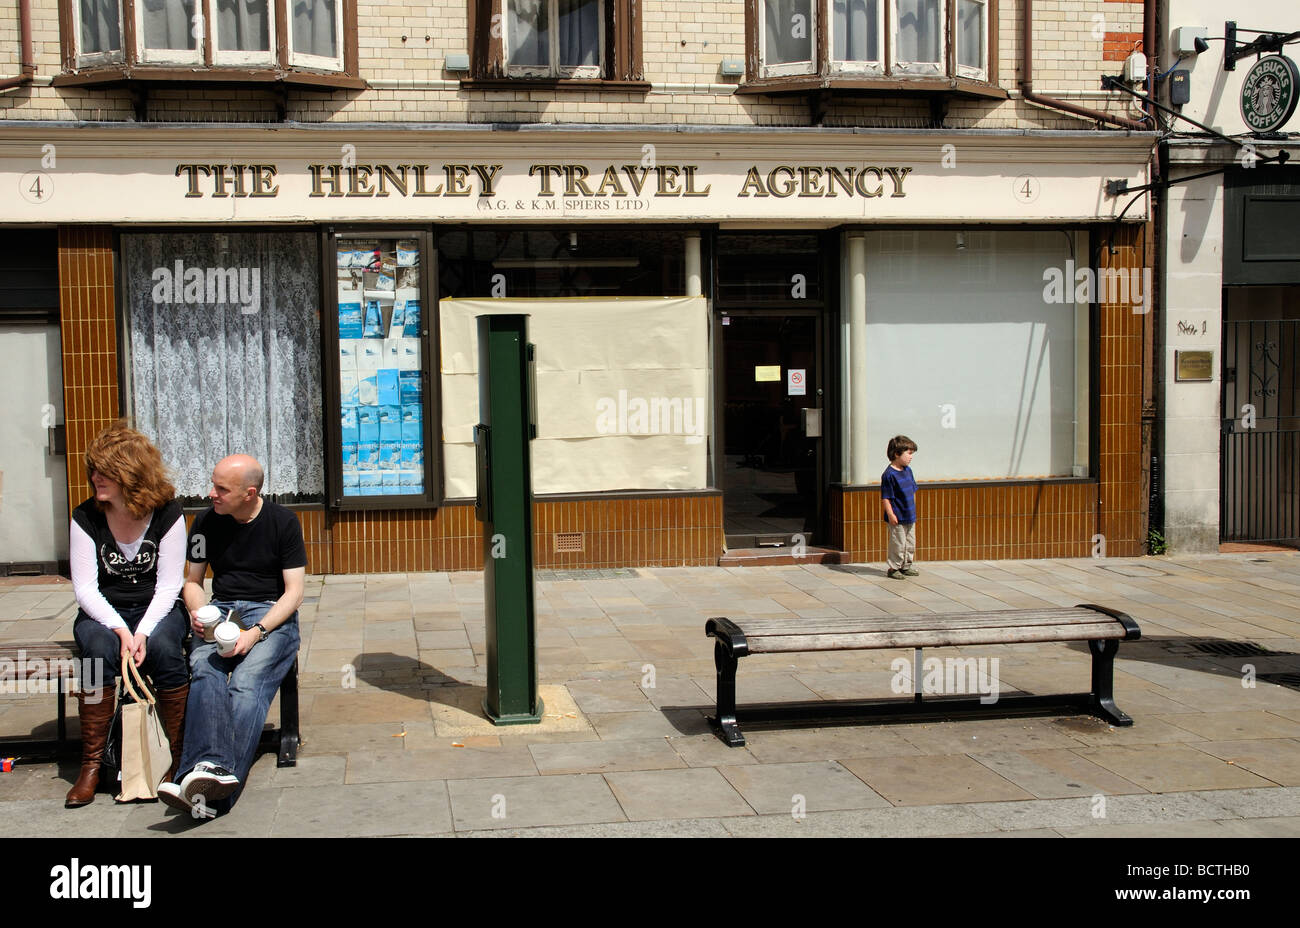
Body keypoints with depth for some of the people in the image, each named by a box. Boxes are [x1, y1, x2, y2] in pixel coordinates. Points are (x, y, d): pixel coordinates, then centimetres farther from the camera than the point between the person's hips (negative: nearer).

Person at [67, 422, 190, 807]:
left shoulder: (167, 514, -6)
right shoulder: (86, 518, -3)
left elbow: (168, 586, -8)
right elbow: (85, 588, -7)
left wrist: (143, 632, -24)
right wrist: (121, 630, -23)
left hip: (157, 610, -1)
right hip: (102, 613, 1)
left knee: (163, 646, -34)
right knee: (99, 648, -33)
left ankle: (177, 757, -21)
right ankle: (91, 764, -25)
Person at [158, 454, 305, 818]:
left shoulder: (282, 521, 0)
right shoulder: (206, 522, 10)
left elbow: (294, 591, -2)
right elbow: (192, 581, 20)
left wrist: (256, 632, -17)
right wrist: (198, 613, -4)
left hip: (271, 614, -3)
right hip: (221, 612, 3)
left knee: (247, 679, -32)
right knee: (204, 667, -32)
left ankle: (215, 797, -46)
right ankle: (213, 766, -51)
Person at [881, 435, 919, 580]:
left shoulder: (908, 470, 8)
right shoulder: (889, 475, -18)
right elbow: (885, 498, -18)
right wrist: (890, 514, -21)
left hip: (910, 516, 8)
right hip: (897, 519, -8)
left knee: (910, 544, 15)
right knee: (898, 544, -3)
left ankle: (906, 566, 27)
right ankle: (893, 568, 9)